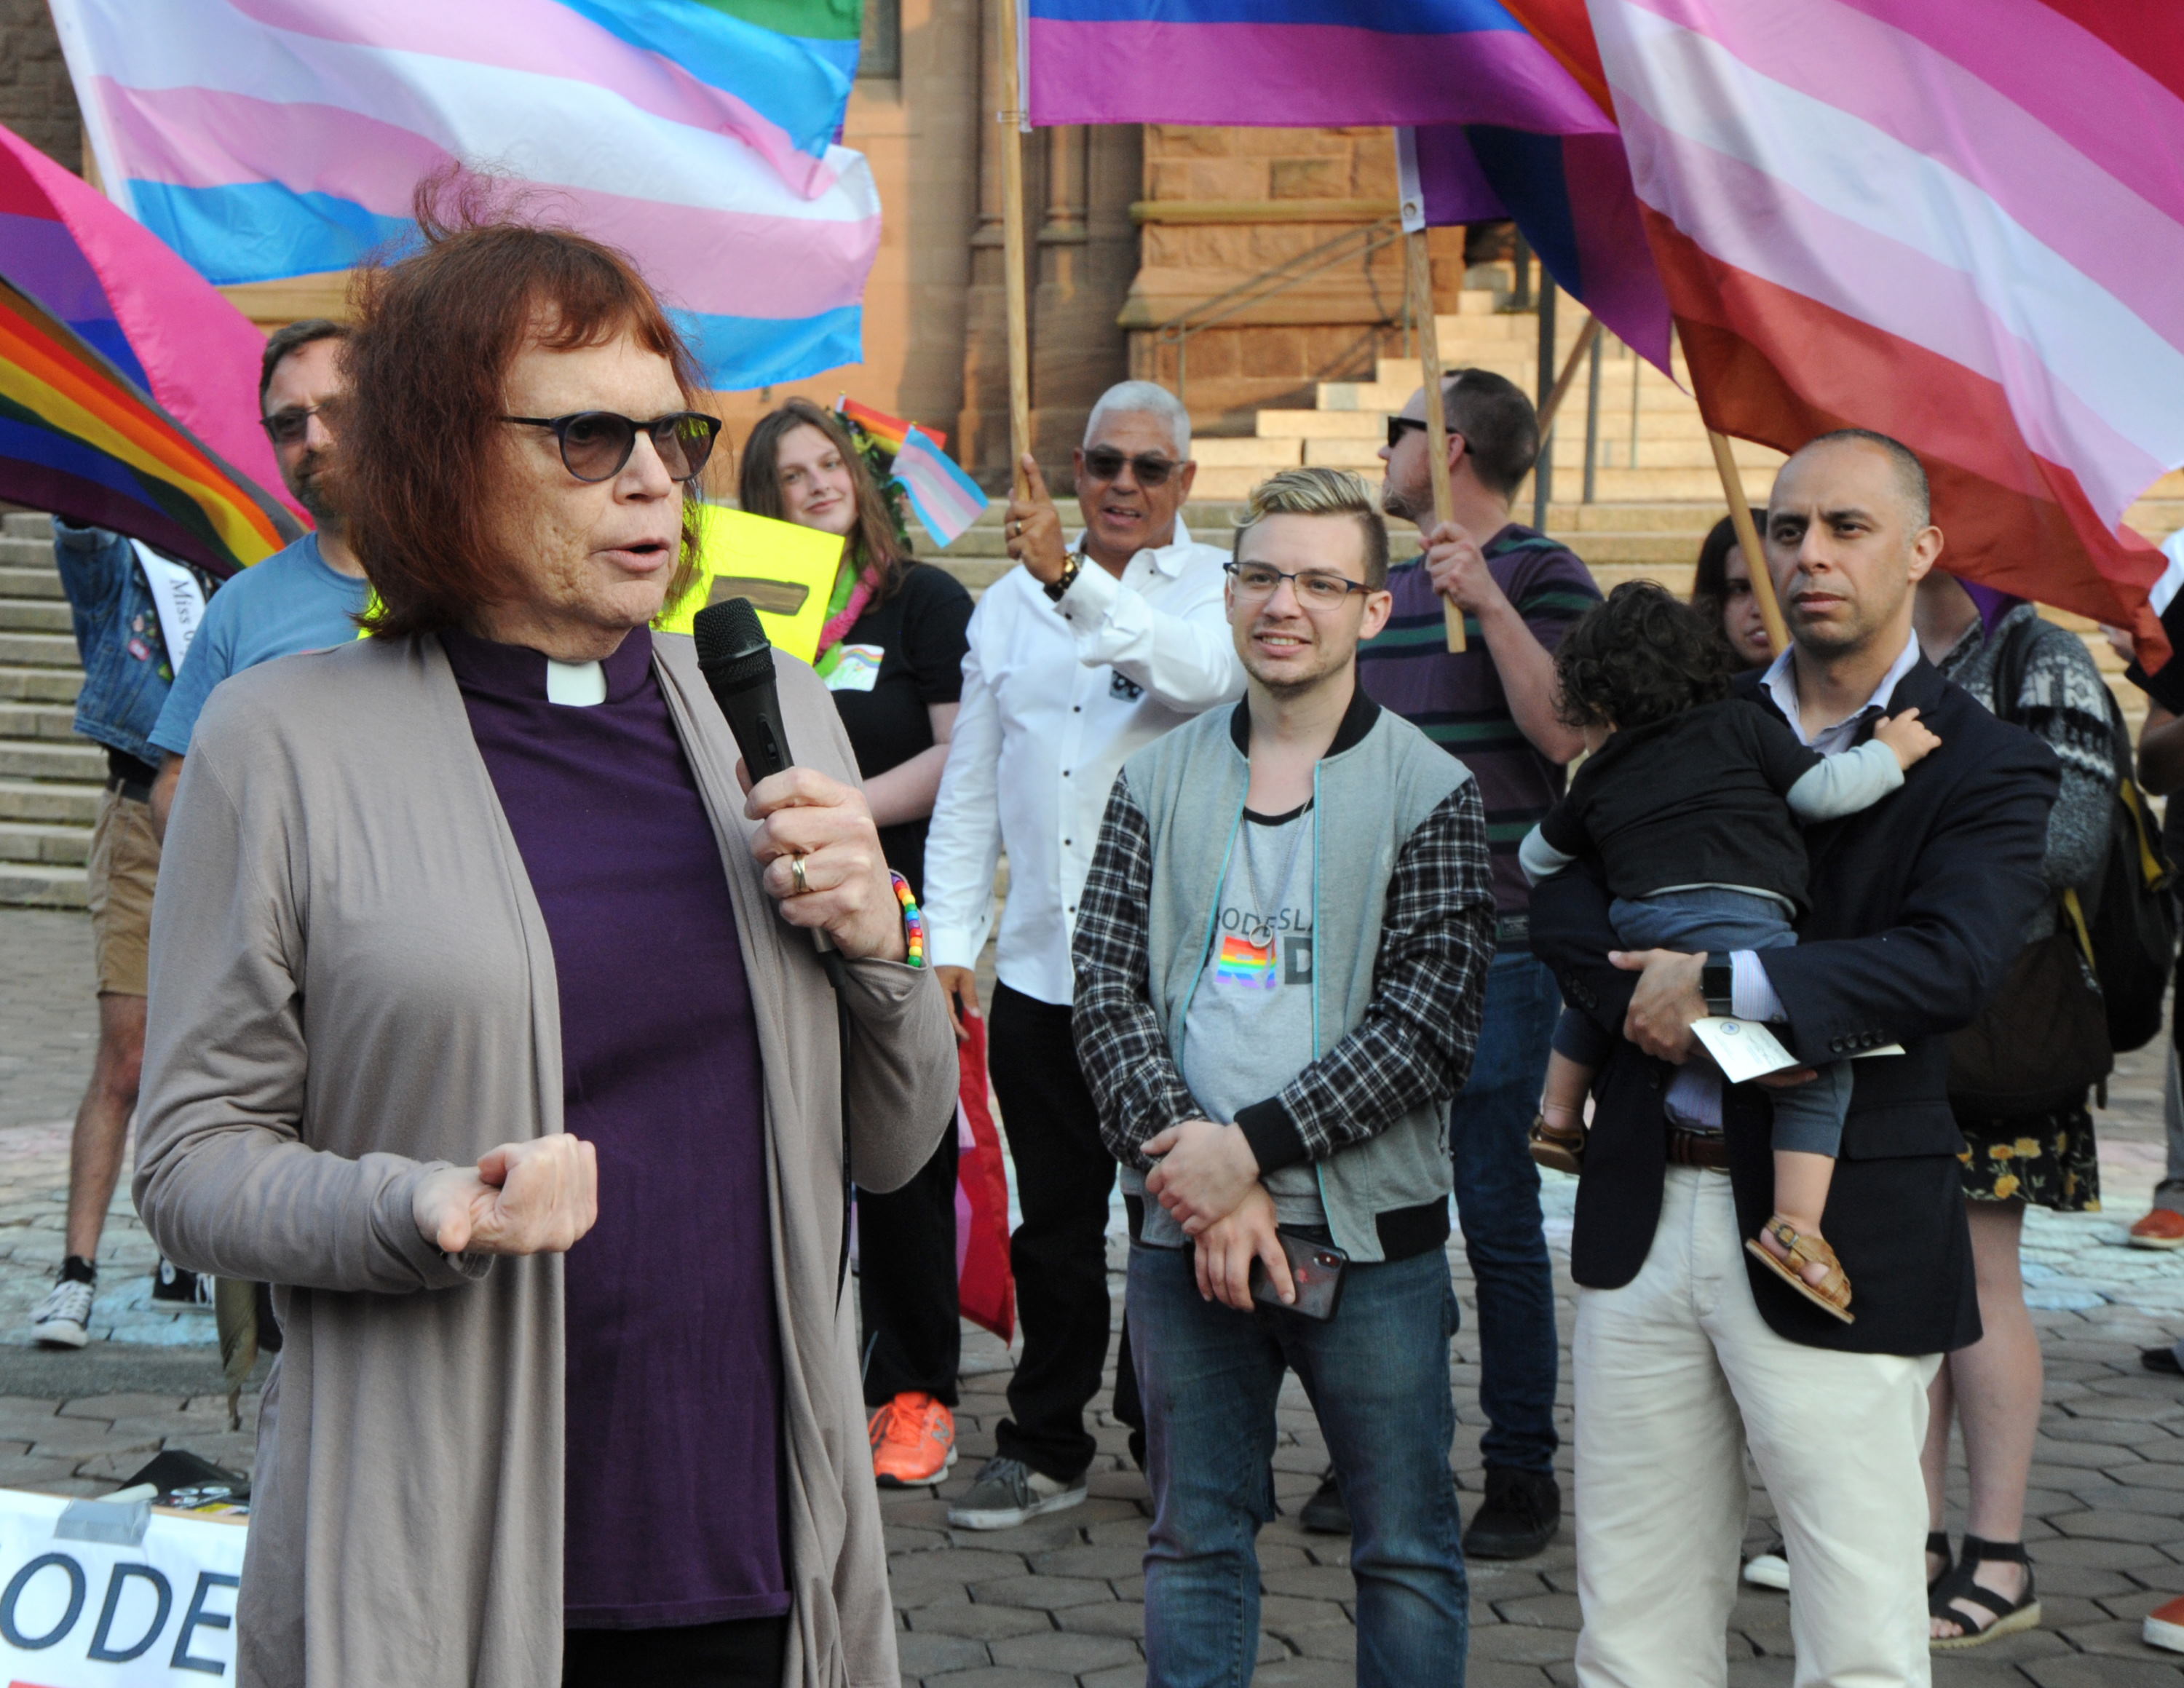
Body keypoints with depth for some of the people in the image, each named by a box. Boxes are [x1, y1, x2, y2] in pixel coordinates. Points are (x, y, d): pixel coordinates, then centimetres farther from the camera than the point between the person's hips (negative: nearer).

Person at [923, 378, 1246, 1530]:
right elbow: (970, 785, 16)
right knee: (1054, 1216, 10)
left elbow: (1206, 673, -24)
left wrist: (1073, 580, -35)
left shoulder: (1218, 588, 1)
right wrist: (951, 937, 8)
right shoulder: (1009, 603, 14)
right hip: (1039, 963, 4)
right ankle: (1046, 1447, 22)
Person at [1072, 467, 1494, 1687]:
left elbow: (1430, 1026, -10)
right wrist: (1204, 1179, -13)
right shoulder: (1162, 782, 7)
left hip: (1369, 1236, -2)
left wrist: (1253, 1145, -16)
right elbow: (1110, 998, 0)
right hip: (1184, 1234, 3)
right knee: (1194, 1540, 12)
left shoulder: (1429, 792, -2)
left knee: (1408, 1549, 7)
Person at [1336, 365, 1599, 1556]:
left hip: (1495, 940, -7)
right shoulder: (1387, 588, 18)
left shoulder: (1539, 575, -4)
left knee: (1494, 1209, -3)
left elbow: (1564, 731, -18)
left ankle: (1521, 1470, 7)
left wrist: (1486, 600, -23)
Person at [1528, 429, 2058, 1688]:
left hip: (1836, 1239, -4)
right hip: (1647, 1211, 5)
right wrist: (1659, 1003, -16)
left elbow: (1953, 960, -18)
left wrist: (1722, 988, -21)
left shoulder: (1986, 766, -2)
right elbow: (1564, 898, 2)